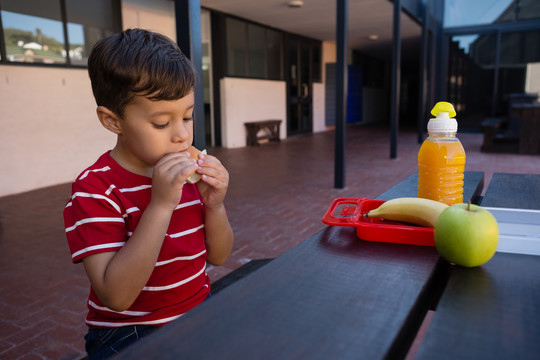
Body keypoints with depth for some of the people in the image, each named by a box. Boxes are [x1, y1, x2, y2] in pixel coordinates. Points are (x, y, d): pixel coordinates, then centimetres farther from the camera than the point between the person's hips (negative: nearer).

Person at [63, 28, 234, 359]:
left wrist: (215, 205, -13)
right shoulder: (94, 189, -15)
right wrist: (161, 204, -29)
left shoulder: (192, 172, 0)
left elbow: (218, 257, 5)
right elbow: (116, 297, -24)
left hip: (199, 314, 5)